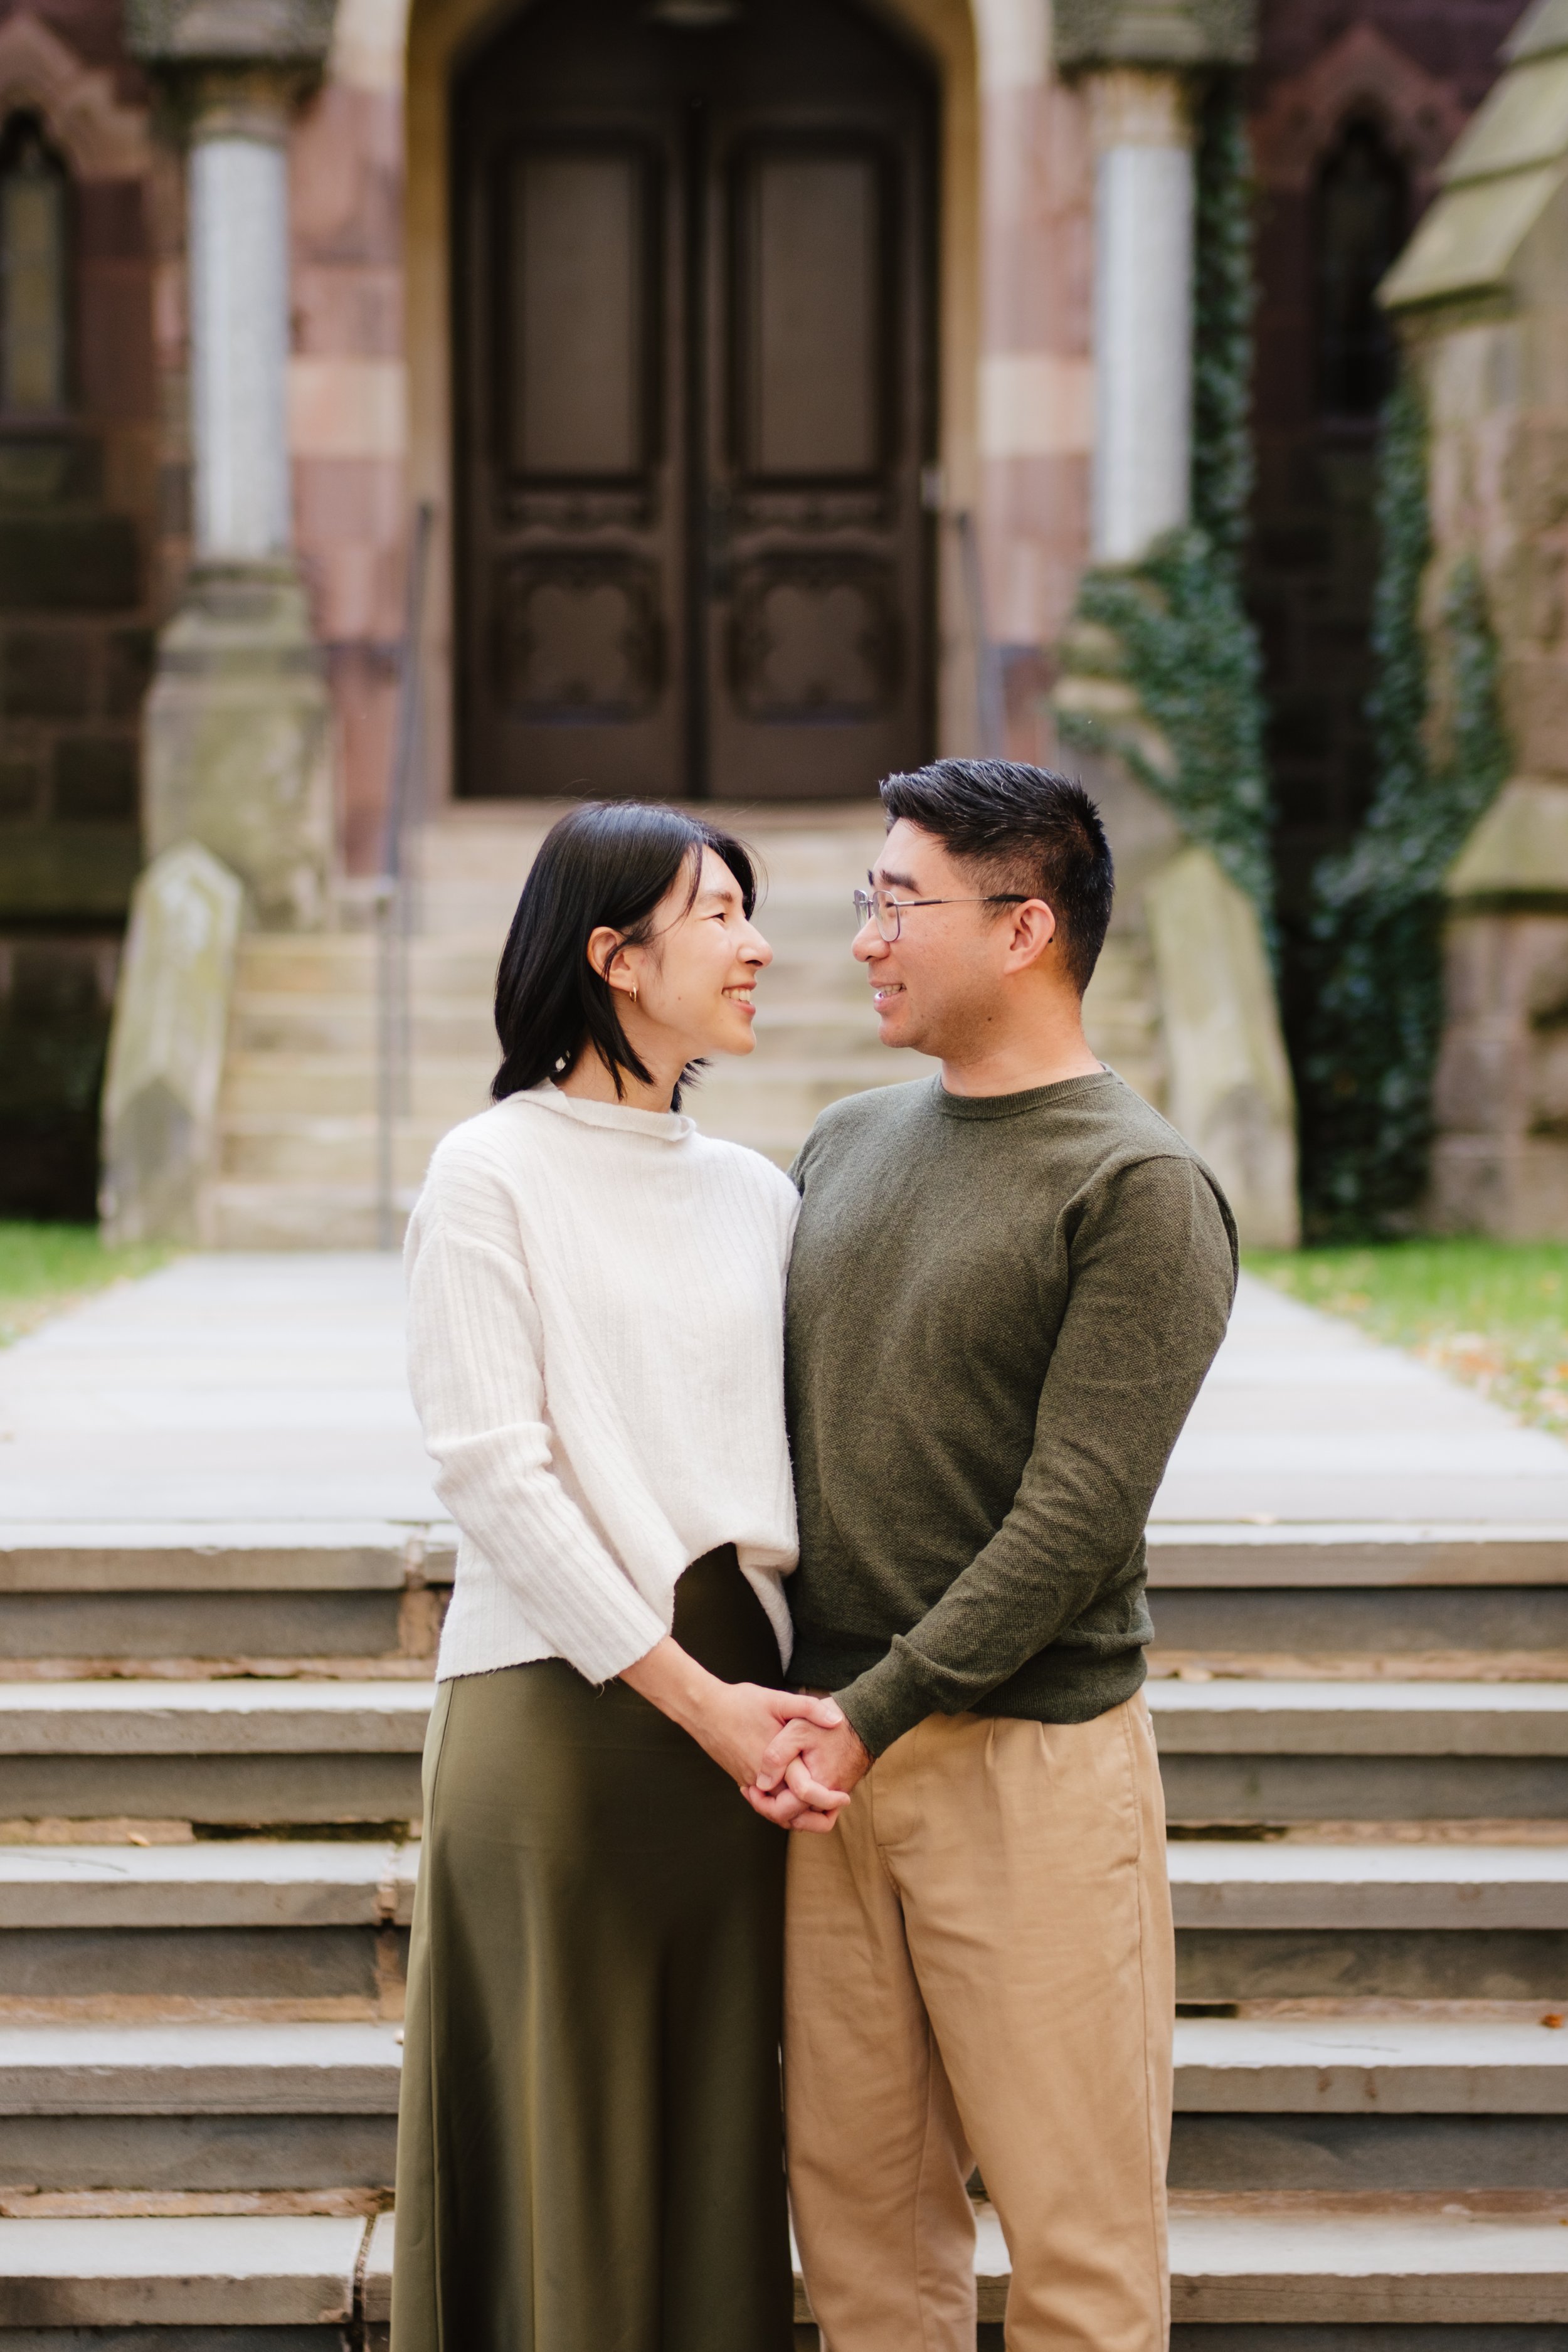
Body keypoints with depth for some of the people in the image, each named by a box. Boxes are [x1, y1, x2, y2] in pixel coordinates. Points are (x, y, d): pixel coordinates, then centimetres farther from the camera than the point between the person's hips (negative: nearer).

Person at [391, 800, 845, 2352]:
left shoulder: (755, 1195, 13)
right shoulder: (494, 1173, -4)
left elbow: (798, 1459, 11)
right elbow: (489, 1470, -11)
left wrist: (804, 1688, -5)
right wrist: (696, 1696, -14)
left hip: (732, 1697, 5)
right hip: (558, 1696, -5)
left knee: (716, 2124, 9)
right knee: (558, 2125, 1)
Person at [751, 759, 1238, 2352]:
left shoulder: (1138, 1190, -8)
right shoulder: (846, 1145, 14)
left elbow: (1077, 1516, -14)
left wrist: (872, 1713, -15)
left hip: (1031, 1755, -6)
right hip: (830, 1746, 6)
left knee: (1075, 2219, 0)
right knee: (854, 2201, 9)